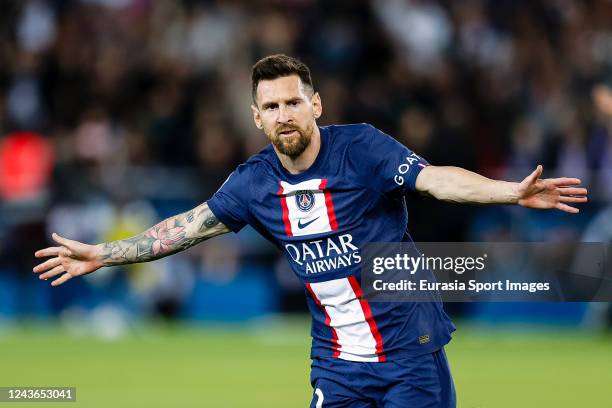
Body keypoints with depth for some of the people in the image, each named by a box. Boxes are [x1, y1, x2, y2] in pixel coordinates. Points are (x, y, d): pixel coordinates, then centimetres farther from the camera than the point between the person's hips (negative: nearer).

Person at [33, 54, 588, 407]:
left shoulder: (360, 148, -13)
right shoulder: (255, 182, 1)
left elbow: (435, 179, -26)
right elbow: (188, 227, 12)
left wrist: (512, 192, -42)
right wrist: (101, 255, 15)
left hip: (412, 355, -4)